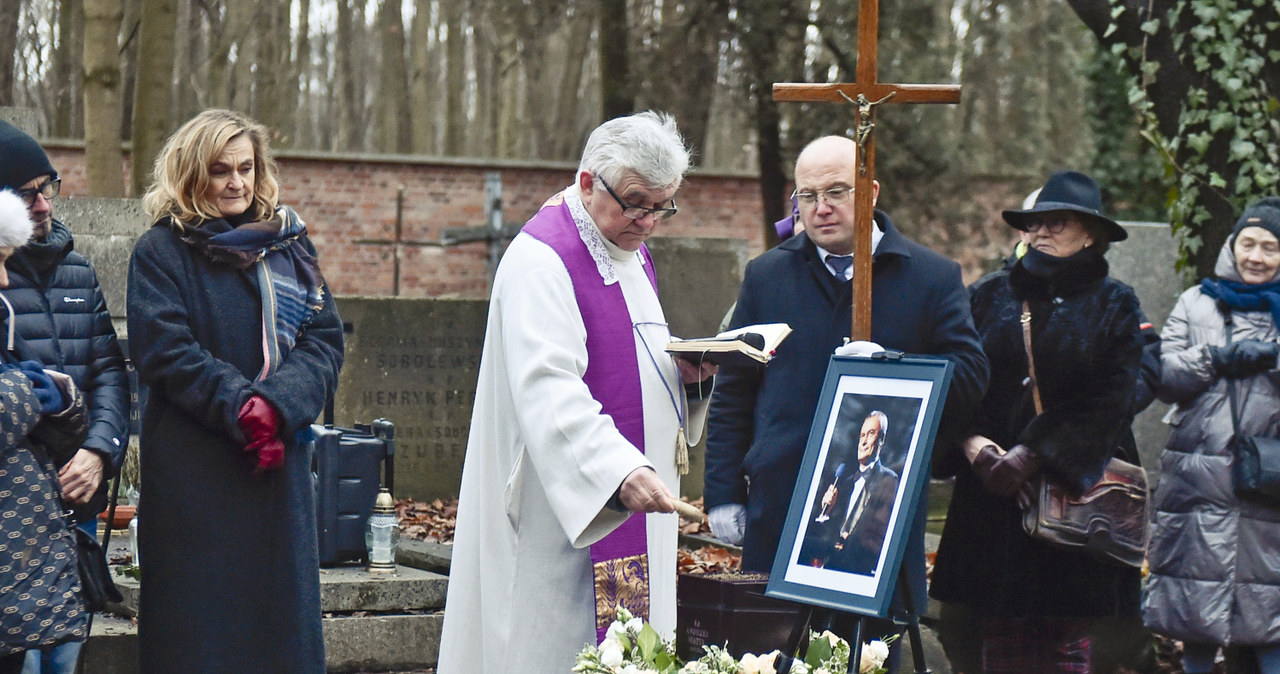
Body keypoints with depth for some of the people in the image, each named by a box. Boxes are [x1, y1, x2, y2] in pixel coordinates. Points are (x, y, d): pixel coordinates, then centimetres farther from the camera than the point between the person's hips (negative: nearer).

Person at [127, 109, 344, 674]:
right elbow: (165, 351, -10)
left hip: (280, 460, 4)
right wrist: (241, 407, -20)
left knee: (283, 602, 7)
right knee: (200, 627, -2)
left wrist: (278, 404, -14)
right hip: (194, 472, -4)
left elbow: (324, 339, 3)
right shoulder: (160, 251, 1)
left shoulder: (288, 244, 12)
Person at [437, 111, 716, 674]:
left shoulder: (631, 256, 16)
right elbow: (547, 390, -28)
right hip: (561, 514, -9)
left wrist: (687, 372, 3)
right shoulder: (540, 260, -15)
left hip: (629, 515, 9)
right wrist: (621, 471, -41)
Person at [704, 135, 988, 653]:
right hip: (780, 509, 1)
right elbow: (732, 393, 12)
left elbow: (970, 372, 1)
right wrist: (723, 493, 5)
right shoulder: (766, 276, 12)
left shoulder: (933, 277, 6)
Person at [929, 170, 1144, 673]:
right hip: (991, 494, 2)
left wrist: (1032, 454, -14)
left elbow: (1109, 402, -5)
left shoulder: (1114, 305, 5)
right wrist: (976, 444, -11)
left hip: (1072, 492, -2)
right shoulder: (989, 295, 13)